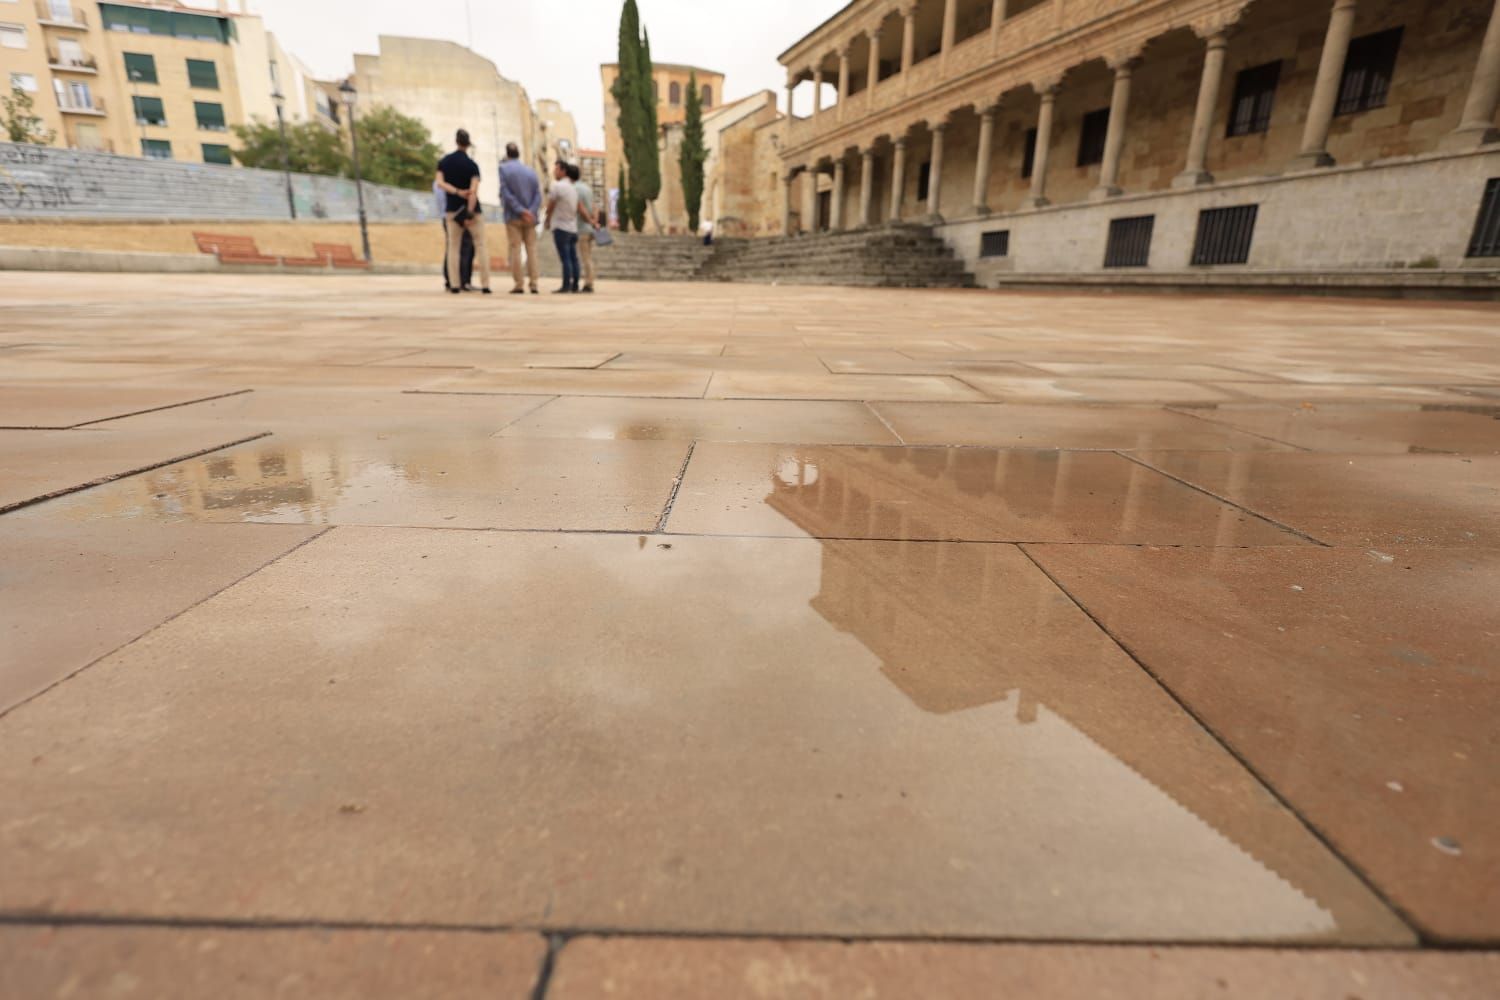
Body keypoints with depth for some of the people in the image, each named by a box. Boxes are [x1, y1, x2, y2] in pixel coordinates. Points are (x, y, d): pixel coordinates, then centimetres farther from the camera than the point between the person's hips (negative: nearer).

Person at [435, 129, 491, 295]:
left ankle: (454, 285, 0)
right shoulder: (472, 164, -7)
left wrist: (458, 192, -14)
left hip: (452, 210, 3)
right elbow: (474, 190, -18)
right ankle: (485, 285, -5)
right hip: (473, 209, -3)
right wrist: (470, 212, -19)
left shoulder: (443, 161, 4)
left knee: (454, 248, 7)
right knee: (480, 246, 2)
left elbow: (440, 183, -9)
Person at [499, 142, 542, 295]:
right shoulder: (531, 170, 8)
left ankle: (519, 285, -4)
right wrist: (531, 212, -10)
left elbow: (506, 193, -11)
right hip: (530, 217, 3)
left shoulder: (504, 168, -1)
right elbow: (538, 195, 0)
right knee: (531, 249, 6)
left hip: (513, 216, -3)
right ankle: (534, 283, 1)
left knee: (515, 249, -1)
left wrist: (521, 211, -11)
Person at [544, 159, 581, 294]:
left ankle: (566, 287, -12)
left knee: (565, 258, -10)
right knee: (573, 258, 7)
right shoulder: (573, 188, 14)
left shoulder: (557, 186, -9)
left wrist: (548, 221, 11)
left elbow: (550, 207, -3)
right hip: (573, 227, 8)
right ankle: (574, 286, 9)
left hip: (560, 227, -8)